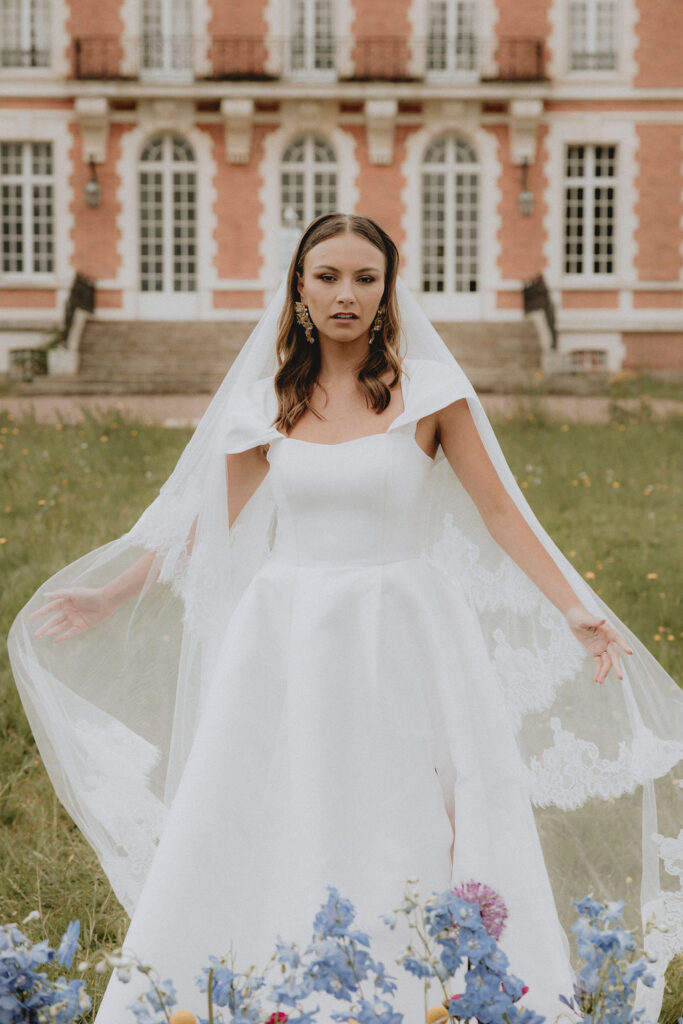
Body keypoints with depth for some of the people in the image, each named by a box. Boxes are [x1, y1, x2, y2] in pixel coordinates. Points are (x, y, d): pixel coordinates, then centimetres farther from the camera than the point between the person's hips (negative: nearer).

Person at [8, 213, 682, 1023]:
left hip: (399, 648, -2)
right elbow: (207, 523, 13)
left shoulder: (427, 390, -2)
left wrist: (576, 611, -7)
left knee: (402, 851, 0)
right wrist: (107, 598, 13)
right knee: (263, 856, 4)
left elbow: (500, 513, 0)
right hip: (288, 651, 3)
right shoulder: (268, 399, 5)